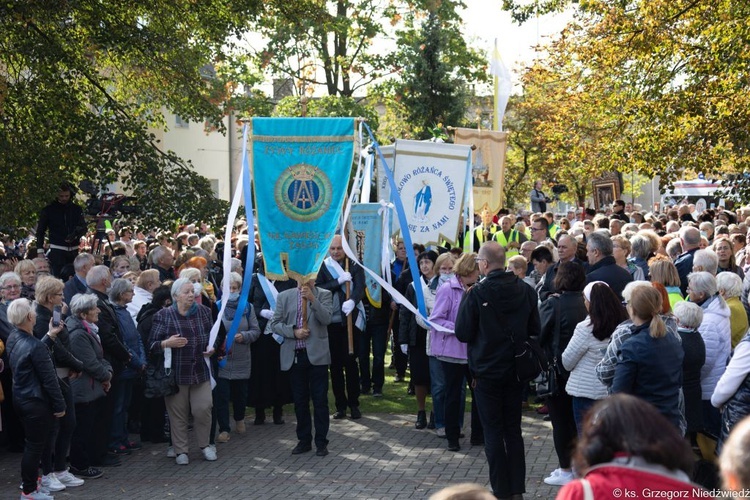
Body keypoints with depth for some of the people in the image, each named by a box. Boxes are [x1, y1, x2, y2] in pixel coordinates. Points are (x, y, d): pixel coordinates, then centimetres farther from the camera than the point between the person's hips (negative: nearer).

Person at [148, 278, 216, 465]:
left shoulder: (204, 312, 7)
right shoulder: (164, 316, -4)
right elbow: (152, 345, -5)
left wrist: (211, 348, 1)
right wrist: (167, 343, -23)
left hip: (200, 371, 3)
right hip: (176, 373, -2)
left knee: (203, 409, 0)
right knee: (178, 413, 4)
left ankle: (204, 444, 21)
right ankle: (180, 450, 16)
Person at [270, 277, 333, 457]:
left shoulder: (324, 295, 4)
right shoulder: (284, 296, 8)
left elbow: (326, 319, -10)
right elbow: (274, 323, 5)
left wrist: (312, 298, -18)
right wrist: (293, 331, -9)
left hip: (316, 355, -2)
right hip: (294, 356, 2)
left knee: (320, 400, 0)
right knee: (300, 401, 9)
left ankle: (321, 442, 8)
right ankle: (304, 440, 20)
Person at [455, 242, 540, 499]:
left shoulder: (477, 293, -17)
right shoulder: (525, 290, -3)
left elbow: (463, 333, -12)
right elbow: (534, 330, 5)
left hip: (487, 371, -4)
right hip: (516, 369, 4)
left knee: (493, 432, 5)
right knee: (513, 430, 14)